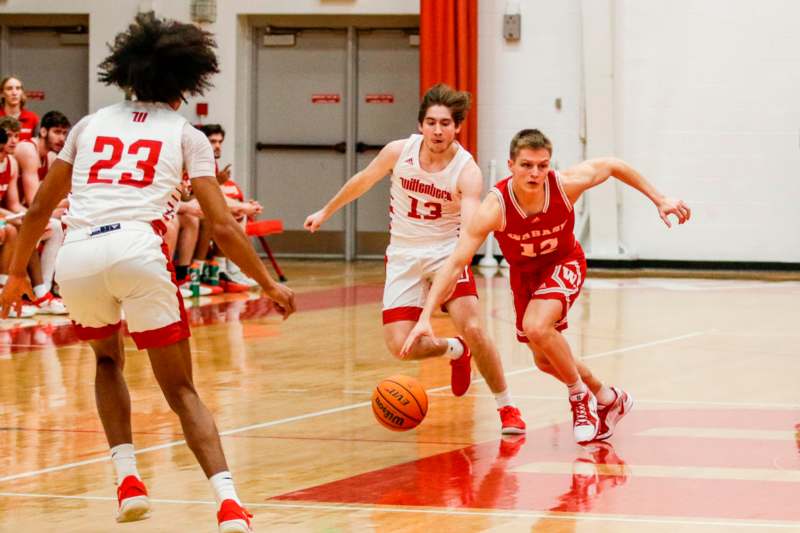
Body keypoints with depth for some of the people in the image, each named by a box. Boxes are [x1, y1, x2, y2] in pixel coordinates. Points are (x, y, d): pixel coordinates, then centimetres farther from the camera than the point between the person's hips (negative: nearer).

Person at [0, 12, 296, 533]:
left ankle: (128, 479, 16)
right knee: (182, 391, 7)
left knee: (108, 359, 31)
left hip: (76, 256, 2)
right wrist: (269, 284, 18)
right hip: (139, 250, -2)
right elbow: (222, 226, 9)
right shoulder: (186, 135, 16)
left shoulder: (91, 124, 24)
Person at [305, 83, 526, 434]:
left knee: (473, 328, -21)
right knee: (400, 347, -9)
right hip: (403, 255, 3)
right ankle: (455, 351, 25)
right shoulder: (399, 151, -10)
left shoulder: (467, 171, -19)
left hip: (446, 252, -3)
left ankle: (507, 408, -1)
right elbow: (362, 182, 10)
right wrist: (325, 212, 21)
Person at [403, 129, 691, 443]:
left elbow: (613, 165, -10)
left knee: (537, 327, -30)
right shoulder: (495, 207, -34)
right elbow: (456, 263, -35)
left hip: (564, 264, -2)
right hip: (524, 274, 2)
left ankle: (581, 397, -6)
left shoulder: (566, 185, -30)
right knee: (545, 360, 12)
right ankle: (608, 399, 38)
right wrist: (425, 317, -43)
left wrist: (659, 200, -4)